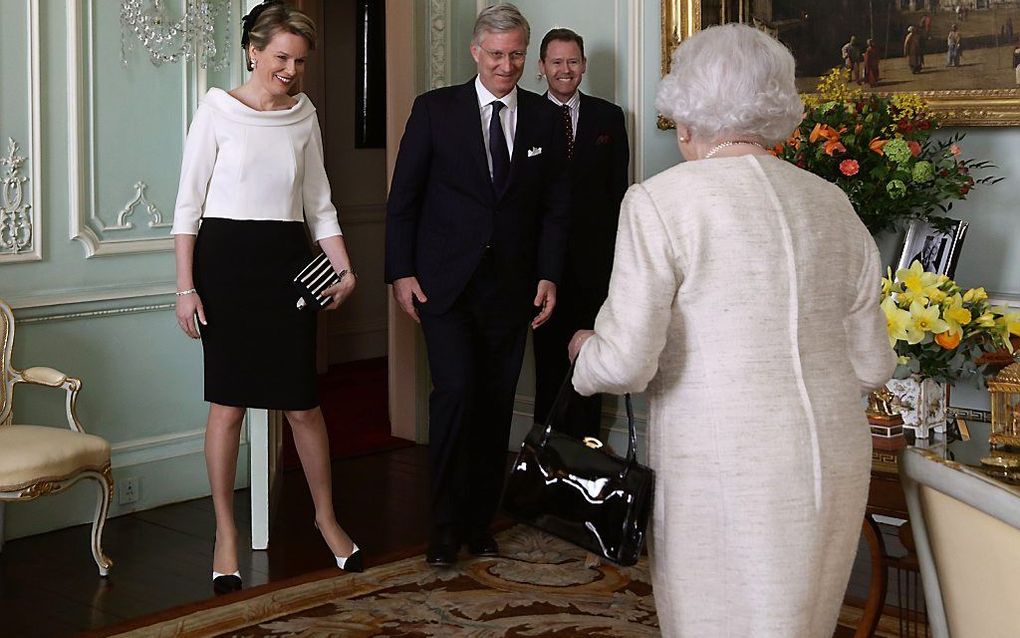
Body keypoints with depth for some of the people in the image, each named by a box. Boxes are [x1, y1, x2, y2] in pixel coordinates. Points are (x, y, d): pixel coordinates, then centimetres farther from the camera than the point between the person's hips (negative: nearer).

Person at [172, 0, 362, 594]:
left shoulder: (305, 116, 8)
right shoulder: (218, 109, -3)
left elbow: (320, 205, 13)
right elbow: (189, 202, -3)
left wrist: (345, 269, 0)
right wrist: (186, 286, -8)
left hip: (287, 261, 3)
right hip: (225, 258, -3)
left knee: (303, 403, 4)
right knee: (228, 404, 1)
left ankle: (326, 516, 24)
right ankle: (227, 534, 15)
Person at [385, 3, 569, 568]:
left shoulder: (546, 119, 7)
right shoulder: (435, 109, 0)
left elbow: (555, 205, 10)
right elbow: (403, 197, 1)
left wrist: (548, 275, 0)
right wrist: (400, 272, -4)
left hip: (512, 284, 3)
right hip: (445, 283, -2)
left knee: (496, 405, 5)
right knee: (455, 391, -12)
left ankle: (480, 520, 19)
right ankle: (446, 525, 2)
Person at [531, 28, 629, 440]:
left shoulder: (608, 117, 7)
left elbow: (618, 187, 5)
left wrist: (615, 246, -2)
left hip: (594, 252, 1)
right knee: (549, 350, 6)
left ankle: (584, 444, 12)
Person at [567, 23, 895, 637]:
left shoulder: (660, 200, -7)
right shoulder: (833, 204, 7)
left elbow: (627, 361, -14)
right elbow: (872, 365, 10)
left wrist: (586, 350, 8)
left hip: (723, 475, -5)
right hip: (837, 468, 5)